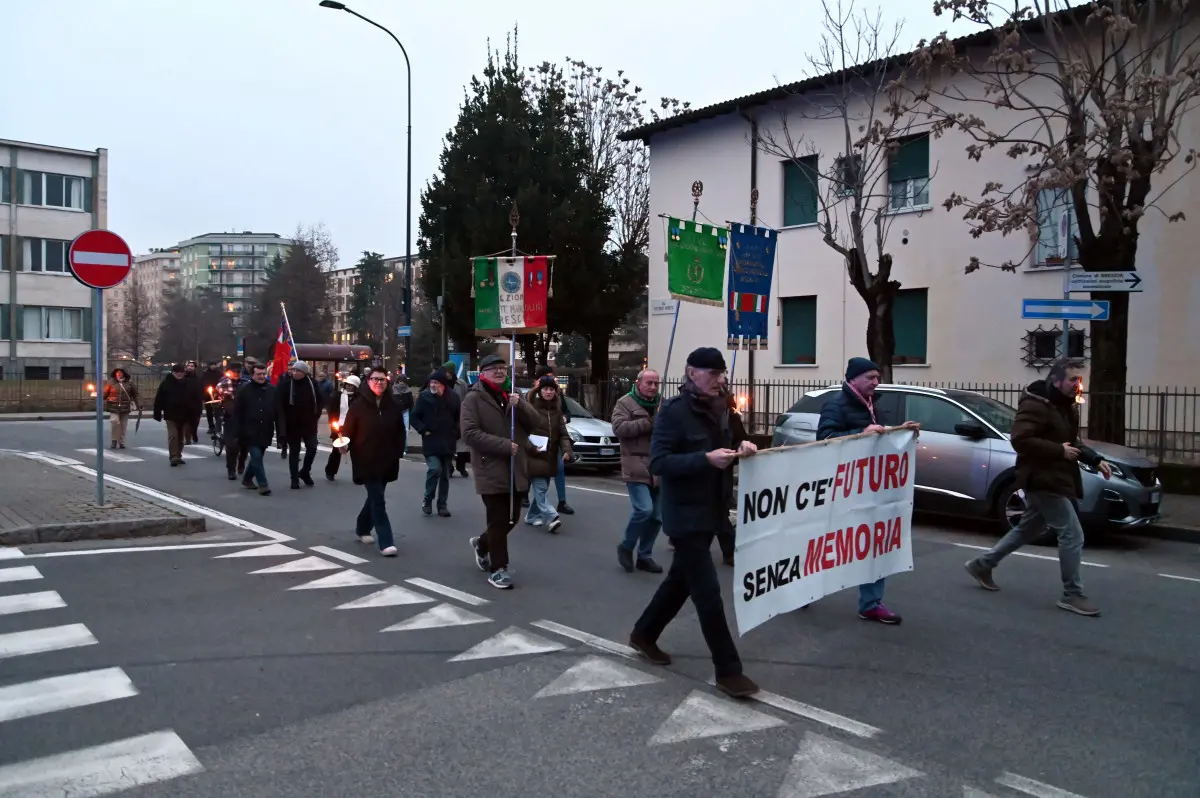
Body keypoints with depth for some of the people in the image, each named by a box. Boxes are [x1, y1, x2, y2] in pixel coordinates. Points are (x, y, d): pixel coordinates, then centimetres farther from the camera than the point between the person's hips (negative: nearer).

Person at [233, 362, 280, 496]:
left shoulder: (272, 390, 4)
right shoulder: (243, 391, -3)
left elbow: (278, 413, 3)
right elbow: (237, 414, -4)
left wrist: (280, 432, -2)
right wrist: (238, 433, -9)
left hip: (265, 433, 3)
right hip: (250, 432, -3)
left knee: (257, 457, 15)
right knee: (256, 457, -10)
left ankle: (247, 479, 35)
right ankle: (263, 484, -7)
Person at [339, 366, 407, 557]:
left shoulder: (394, 405, 3)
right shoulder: (358, 405, -7)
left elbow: (400, 432, 10)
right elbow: (348, 430, -6)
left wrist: (398, 453, 4)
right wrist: (344, 444, -24)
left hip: (387, 461, 4)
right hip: (366, 461, -4)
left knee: (374, 497, 18)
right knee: (378, 500, -9)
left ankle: (362, 529, 40)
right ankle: (386, 542, -10)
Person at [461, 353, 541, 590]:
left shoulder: (512, 395, 16)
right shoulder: (474, 398, -5)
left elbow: (534, 422, 7)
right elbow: (469, 433, -17)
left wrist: (519, 405, -12)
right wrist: (504, 445, -20)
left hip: (516, 469, 6)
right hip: (491, 470, -6)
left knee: (511, 518, 13)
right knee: (498, 521, -3)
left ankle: (482, 544, 39)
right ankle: (497, 569, 8)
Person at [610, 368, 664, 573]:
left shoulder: (664, 404, 12)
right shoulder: (625, 403, -2)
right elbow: (619, 428, -17)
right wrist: (650, 423, -19)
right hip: (636, 468, -5)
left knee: (657, 516, 8)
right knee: (644, 509, -17)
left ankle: (644, 556, 23)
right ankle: (626, 547, 7)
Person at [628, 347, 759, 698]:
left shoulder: (718, 408, 7)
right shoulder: (673, 410, -17)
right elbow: (658, 462, -21)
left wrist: (740, 449, -4)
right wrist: (706, 458, -30)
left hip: (710, 511, 8)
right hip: (685, 514, -8)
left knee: (681, 580, 19)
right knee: (708, 592, -5)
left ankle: (643, 634, 38)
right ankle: (728, 671, 4)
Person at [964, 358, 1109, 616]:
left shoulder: (1065, 406, 15)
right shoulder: (1036, 404, -18)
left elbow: (1071, 442, 23)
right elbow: (1020, 439, -27)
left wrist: (1095, 460, 7)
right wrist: (1059, 450, -24)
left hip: (1055, 479, 11)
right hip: (1042, 480, -11)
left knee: (1027, 530, 20)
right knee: (1072, 535, -8)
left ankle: (982, 564, 32)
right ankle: (1072, 595, 3)